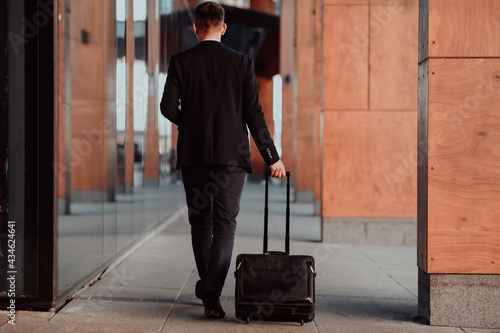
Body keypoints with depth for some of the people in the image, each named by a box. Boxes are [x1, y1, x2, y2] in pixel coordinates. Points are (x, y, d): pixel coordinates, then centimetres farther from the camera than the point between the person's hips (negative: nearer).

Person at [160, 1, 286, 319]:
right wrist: (272, 157, 2)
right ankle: (213, 292, -13)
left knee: (201, 222, 16)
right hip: (232, 154, -1)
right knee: (225, 224, -1)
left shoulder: (181, 62, 0)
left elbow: (168, 107, -7)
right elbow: (254, 113, -3)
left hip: (193, 154, 1)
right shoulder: (242, 63, 0)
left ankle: (207, 283, 29)